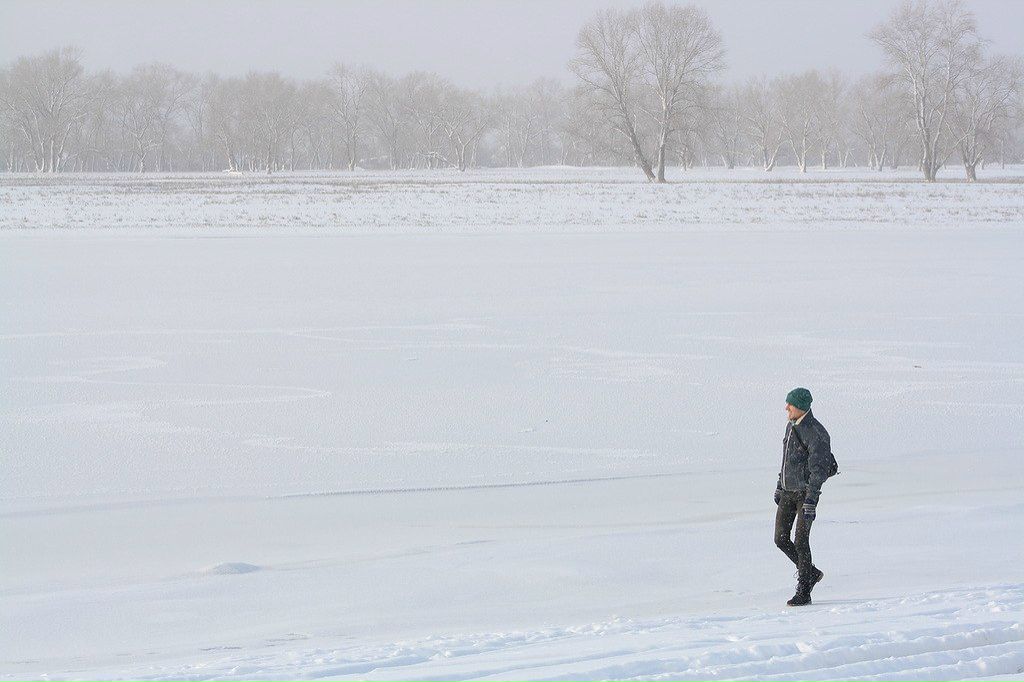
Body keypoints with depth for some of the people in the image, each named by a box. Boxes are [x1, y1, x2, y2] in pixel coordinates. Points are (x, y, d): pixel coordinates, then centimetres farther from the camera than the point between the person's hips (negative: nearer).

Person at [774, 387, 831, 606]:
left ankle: (803, 592, 0)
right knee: (781, 539, 5)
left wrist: (810, 501, -25)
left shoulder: (815, 433, -17)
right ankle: (811, 573, 25)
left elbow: (818, 470, -21)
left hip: (806, 491, -8)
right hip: (788, 491, 8)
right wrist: (779, 487, 23)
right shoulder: (791, 426, 10)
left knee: (800, 542, -8)